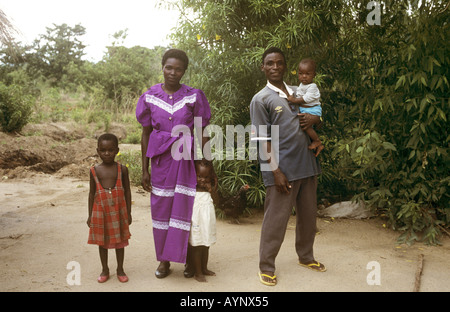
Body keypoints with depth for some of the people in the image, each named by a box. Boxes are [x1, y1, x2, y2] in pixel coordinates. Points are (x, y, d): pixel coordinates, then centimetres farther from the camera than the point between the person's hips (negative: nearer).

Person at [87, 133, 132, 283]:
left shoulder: (122, 169, -4)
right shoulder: (94, 170, -1)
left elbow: (127, 191, 1)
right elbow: (92, 193, 5)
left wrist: (128, 212, 1)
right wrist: (90, 214, 5)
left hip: (118, 211, -1)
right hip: (100, 212, 1)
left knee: (119, 241, 10)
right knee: (102, 241, 12)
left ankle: (120, 269, 26)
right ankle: (105, 270, 29)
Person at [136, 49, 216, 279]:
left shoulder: (194, 97, -3)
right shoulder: (150, 97, 3)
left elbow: (202, 134, 0)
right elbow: (146, 134, 6)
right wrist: (144, 170, 5)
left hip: (186, 158, -2)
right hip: (161, 159, 2)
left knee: (184, 207, 1)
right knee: (161, 207, 7)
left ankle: (187, 259, 19)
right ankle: (164, 259, 23)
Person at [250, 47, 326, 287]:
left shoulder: (298, 93, 13)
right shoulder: (261, 99, -4)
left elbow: (318, 115, 24)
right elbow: (263, 140, -10)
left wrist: (315, 119, -1)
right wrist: (276, 171, -16)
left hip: (307, 165, 6)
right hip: (282, 170, -6)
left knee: (308, 215, 17)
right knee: (276, 219, 0)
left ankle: (305, 256, 37)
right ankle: (266, 267, 16)